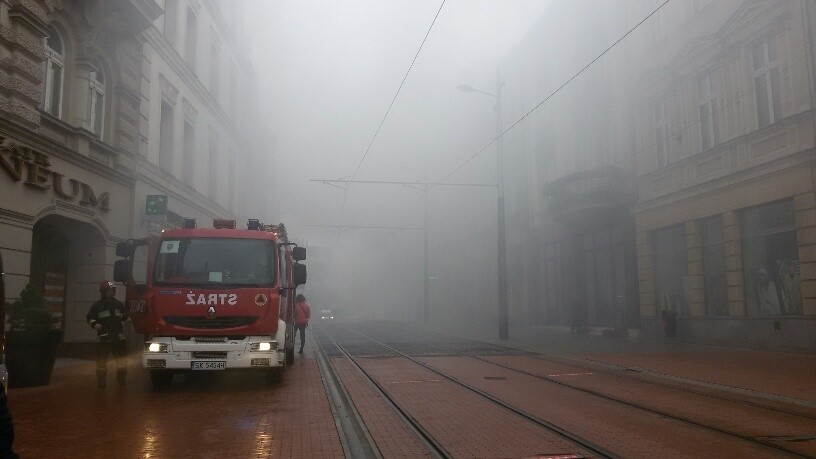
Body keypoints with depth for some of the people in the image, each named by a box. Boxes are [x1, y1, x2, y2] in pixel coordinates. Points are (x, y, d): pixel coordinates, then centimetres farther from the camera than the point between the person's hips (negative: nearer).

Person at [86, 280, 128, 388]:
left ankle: (121, 378, 25)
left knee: (122, 359, 10)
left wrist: (123, 316, 1)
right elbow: (89, 317, 0)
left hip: (119, 336, 4)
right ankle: (101, 381, 8)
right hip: (104, 337, -4)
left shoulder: (118, 304, 11)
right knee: (102, 360, -2)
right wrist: (94, 324, -18)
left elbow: (125, 313, 23)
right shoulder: (97, 305, -1)